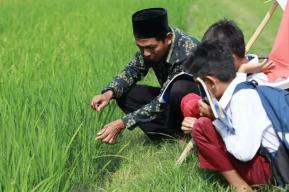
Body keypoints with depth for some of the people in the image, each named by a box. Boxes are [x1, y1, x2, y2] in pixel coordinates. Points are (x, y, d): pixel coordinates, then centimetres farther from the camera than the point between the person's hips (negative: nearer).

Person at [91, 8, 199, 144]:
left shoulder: (187, 53, -33)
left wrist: (122, 123, -34)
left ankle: (178, 136, -12)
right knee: (124, 95, -9)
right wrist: (109, 93, -21)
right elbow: (133, 70, -1)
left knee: (178, 90, -38)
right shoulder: (151, 43, -12)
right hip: (171, 98, 7)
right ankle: (170, 136, -11)